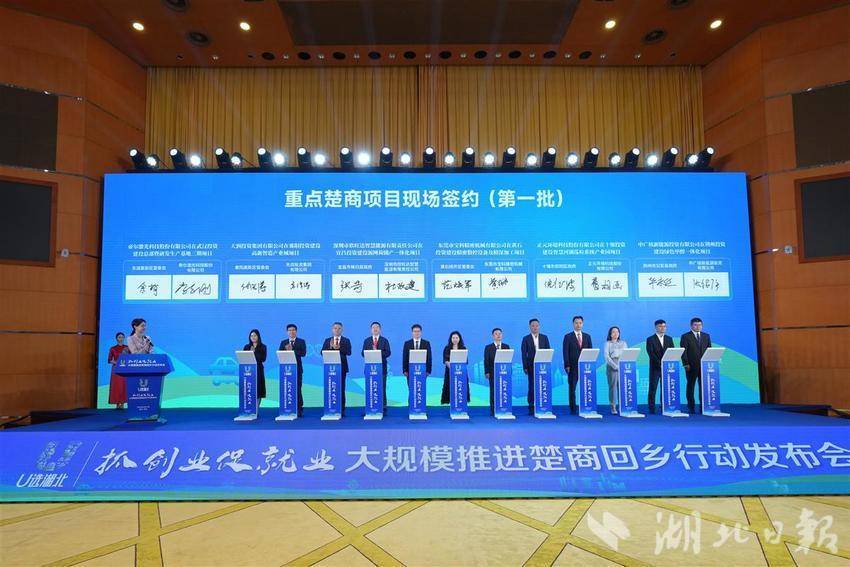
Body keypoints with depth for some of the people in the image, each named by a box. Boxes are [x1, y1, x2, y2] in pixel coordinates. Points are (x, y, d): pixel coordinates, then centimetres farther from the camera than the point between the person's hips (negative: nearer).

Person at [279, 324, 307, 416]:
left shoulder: (301, 342, 6)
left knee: (297, 389, -4)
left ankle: (299, 409, 1)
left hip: (297, 368, -2)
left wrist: (292, 350, -15)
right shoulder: (283, 342, 15)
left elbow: (303, 353, -8)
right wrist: (286, 349, -15)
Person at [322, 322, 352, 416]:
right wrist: (330, 347, -12)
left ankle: (342, 410, 3)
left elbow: (349, 352, -7)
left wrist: (339, 348, -18)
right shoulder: (327, 340, 12)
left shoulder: (346, 340, 7)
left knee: (341, 388, -2)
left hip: (342, 367, -1)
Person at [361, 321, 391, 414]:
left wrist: (378, 352, -17)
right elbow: (363, 353, 4)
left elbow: (388, 353, -3)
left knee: (382, 388, 0)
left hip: (381, 367, -1)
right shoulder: (367, 340, 12)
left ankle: (383, 409, 3)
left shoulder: (384, 340, 7)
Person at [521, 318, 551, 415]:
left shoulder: (544, 337, 10)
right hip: (532, 366, -2)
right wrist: (525, 367, -6)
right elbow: (524, 354, 1)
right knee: (532, 387, -3)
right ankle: (531, 408, 1)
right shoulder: (526, 339, 4)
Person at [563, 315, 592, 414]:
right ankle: (572, 409, 6)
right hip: (573, 366, -2)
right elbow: (565, 352, -2)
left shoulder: (587, 336, 12)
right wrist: (567, 366, -9)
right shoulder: (568, 337, 2)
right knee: (572, 388, 1)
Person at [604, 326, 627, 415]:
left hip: (623, 367, 3)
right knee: (612, 386, -5)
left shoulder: (623, 343, 16)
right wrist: (615, 366, -14)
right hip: (612, 367, -3)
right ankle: (613, 407, -4)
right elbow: (606, 356, -4)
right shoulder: (608, 343, 6)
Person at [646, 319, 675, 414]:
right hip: (655, 368, -4)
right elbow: (651, 353, -9)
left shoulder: (669, 339, 13)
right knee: (653, 388, -3)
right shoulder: (650, 339, 0)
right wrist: (660, 363, -17)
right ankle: (652, 409, 0)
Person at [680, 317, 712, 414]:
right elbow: (683, 352, -4)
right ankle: (691, 408, 7)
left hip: (704, 365, 3)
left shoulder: (706, 336, 14)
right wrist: (686, 364, -11)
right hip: (691, 366, -3)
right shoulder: (685, 336, 1)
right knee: (691, 387, 2)